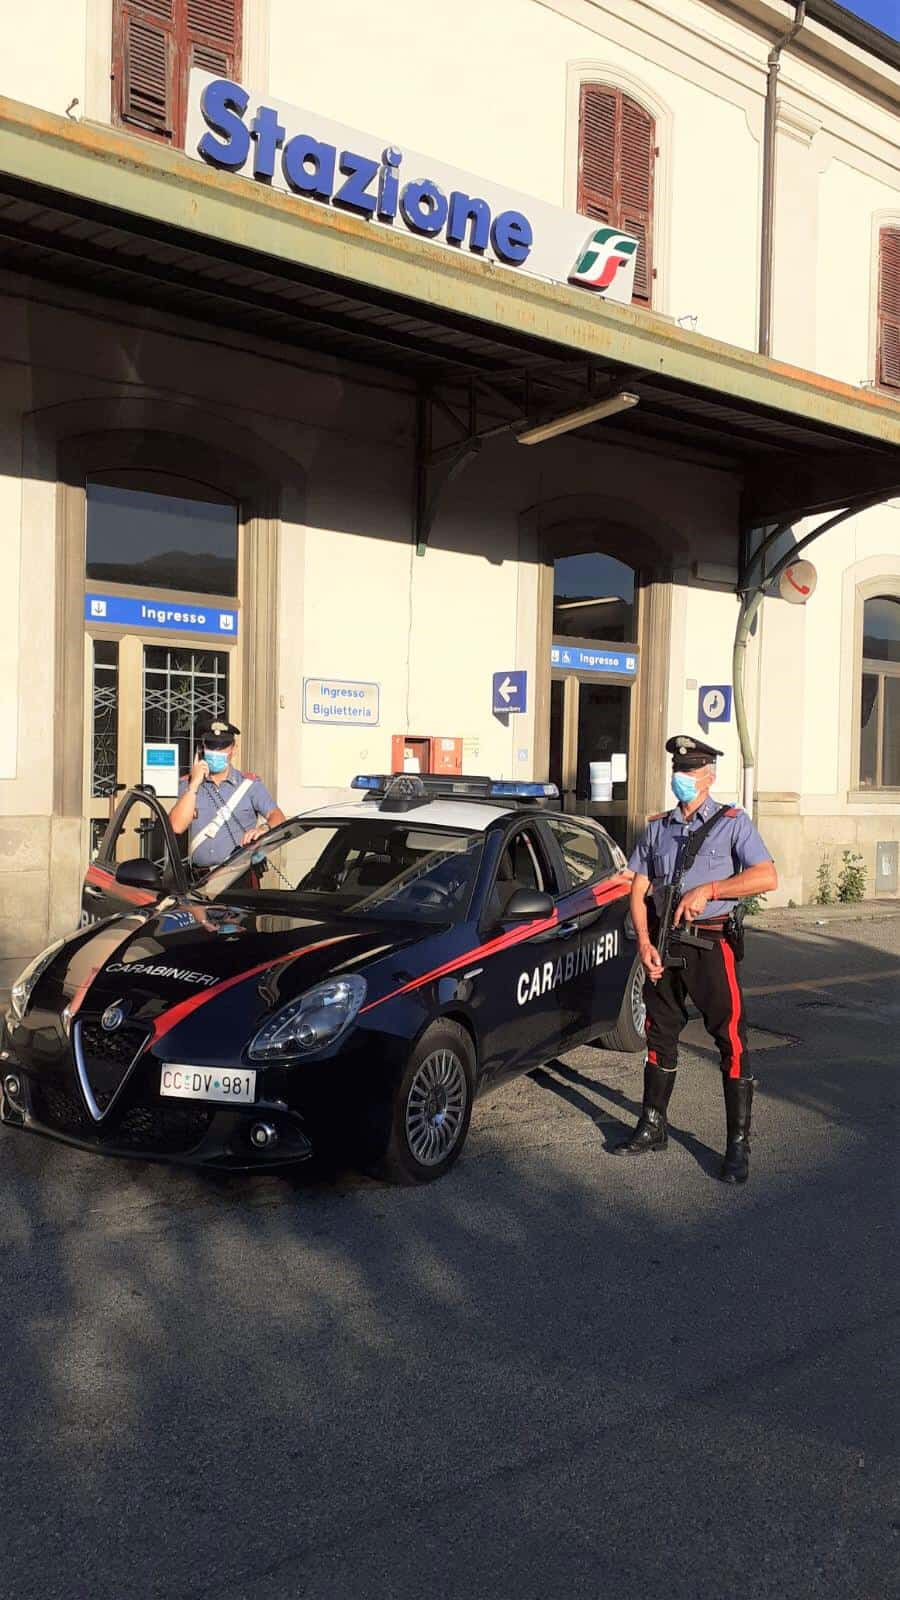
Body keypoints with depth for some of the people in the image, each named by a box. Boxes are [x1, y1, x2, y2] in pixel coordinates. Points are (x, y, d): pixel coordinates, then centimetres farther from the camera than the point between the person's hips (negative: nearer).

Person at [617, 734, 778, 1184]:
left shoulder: (732, 822, -1)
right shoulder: (658, 828, 11)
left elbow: (767, 877, -13)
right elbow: (638, 891, 8)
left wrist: (708, 889, -20)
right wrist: (644, 944, -5)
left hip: (711, 943, -4)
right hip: (664, 944, 4)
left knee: (731, 1041, -5)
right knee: (660, 1036, 11)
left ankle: (738, 1146, 2)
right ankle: (652, 1127, 24)